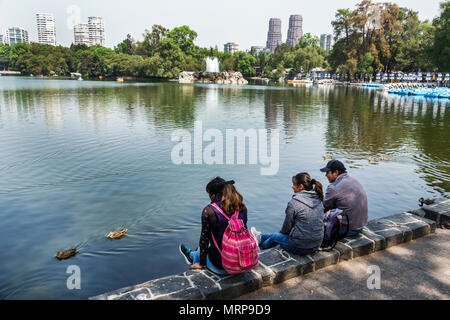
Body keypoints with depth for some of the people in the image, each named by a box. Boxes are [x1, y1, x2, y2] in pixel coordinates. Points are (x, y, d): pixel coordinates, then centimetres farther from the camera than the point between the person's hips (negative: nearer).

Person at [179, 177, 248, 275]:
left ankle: (192, 256, 57)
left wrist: (201, 263, 4)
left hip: (221, 267, -4)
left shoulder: (209, 211, -15)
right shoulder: (242, 207, -2)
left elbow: (204, 238, -8)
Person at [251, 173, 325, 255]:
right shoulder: (318, 200, 2)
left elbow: (287, 227, -9)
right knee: (280, 234, 27)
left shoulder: (294, 202, -19)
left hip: (300, 248, -6)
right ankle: (261, 237, 51)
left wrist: (282, 232, 14)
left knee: (275, 236, 21)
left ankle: (261, 244, 51)